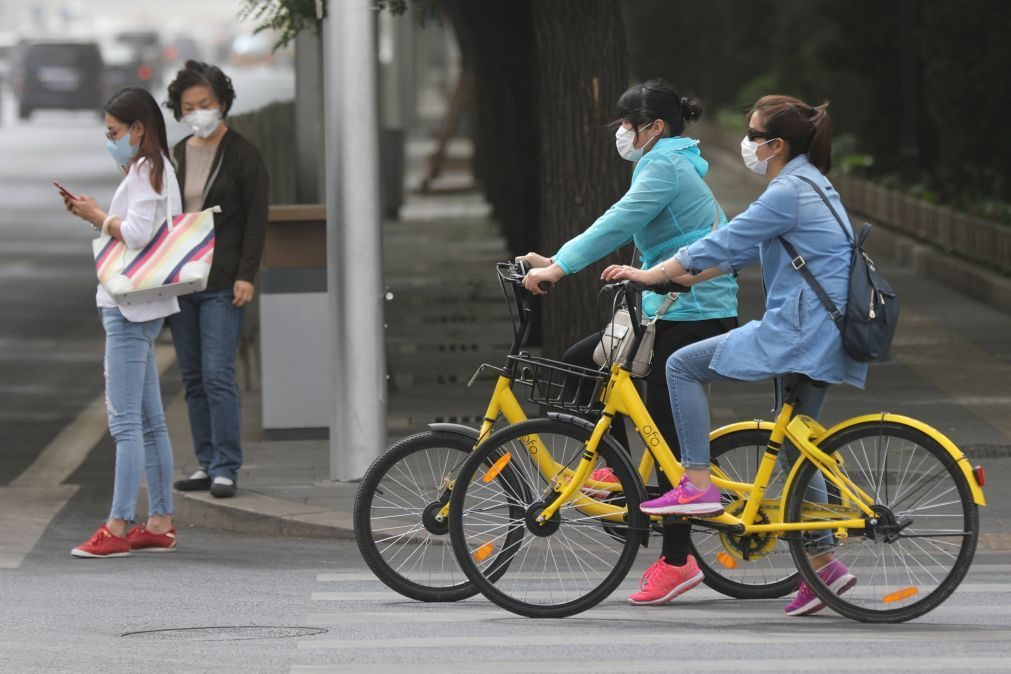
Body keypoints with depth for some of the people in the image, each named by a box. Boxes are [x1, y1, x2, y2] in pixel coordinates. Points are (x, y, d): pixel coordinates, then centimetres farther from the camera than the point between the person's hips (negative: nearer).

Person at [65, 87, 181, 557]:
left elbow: (136, 233, -22)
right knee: (149, 421, 12)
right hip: (134, 306, 11)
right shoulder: (153, 170, 19)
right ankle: (160, 523, 15)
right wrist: (93, 215, 7)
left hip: (130, 308, -11)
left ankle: (117, 528, -15)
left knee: (125, 420, -12)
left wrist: (97, 217, -7)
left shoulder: (145, 171, -11)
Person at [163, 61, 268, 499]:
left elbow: (256, 220, -5)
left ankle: (226, 468, -9)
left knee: (217, 374, -11)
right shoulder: (174, 158, 13)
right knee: (193, 378, 6)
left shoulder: (242, 155, -2)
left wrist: (246, 275, -13)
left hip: (222, 285, -6)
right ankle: (207, 463, 11)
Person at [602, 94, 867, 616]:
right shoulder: (808, 186, 18)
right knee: (796, 448, 14)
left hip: (797, 332, -10)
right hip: (820, 336, 10)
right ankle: (822, 564, 15)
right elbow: (739, 250, 22)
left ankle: (698, 485, -7)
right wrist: (680, 277, 16)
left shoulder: (790, 192, -14)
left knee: (683, 366, -5)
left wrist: (651, 275, -7)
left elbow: (724, 245, -14)